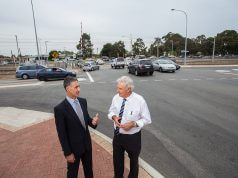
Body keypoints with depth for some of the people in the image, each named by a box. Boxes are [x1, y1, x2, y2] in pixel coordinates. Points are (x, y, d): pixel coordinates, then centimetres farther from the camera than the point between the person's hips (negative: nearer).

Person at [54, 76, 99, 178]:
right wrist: (67, 153, -13)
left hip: (87, 143, 5)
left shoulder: (83, 101, -4)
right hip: (73, 147, -5)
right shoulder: (60, 108, -23)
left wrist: (93, 121, -15)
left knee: (89, 169, 25)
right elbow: (62, 134, -18)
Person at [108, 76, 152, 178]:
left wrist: (133, 123, -27)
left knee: (133, 160, 23)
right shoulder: (116, 98, -11)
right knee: (117, 159, 25)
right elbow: (111, 111, 5)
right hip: (117, 135, 4)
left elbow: (147, 119, -12)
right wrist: (114, 116, -18)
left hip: (133, 137, -3)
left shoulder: (139, 100, -22)